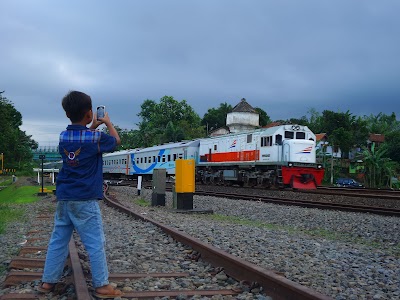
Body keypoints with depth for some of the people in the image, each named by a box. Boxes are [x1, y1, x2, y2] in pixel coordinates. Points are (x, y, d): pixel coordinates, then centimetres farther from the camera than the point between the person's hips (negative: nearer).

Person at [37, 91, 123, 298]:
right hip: (85, 199, -6)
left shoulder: (63, 137, 5)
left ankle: (48, 281, 21)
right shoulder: (96, 138, -11)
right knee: (95, 244, 1)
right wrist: (107, 122, 23)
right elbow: (116, 140, 10)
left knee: (58, 240, 14)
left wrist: (93, 126, 28)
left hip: (64, 198, 6)